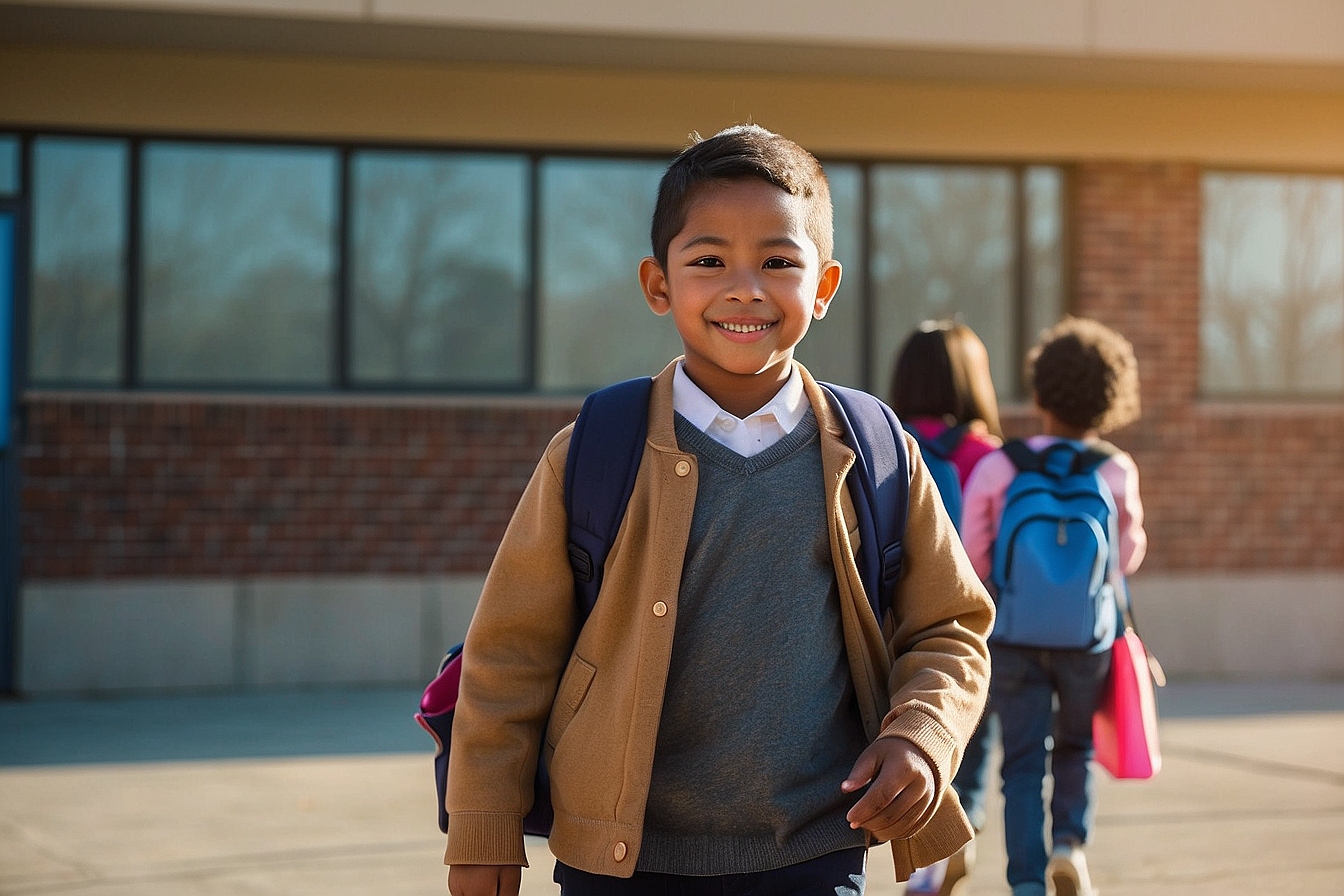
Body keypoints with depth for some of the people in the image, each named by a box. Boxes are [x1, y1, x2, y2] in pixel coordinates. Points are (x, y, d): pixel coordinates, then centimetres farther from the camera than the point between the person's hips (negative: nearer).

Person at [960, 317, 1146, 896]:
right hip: (1088, 636, 1)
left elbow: (972, 556, -3)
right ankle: (1070, 841, 1)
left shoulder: (998, 467, -7)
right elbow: (1128, 555, 4)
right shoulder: (1116, 472, -6)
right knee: (1076, 749, 21)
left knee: (1023, 763, 6)